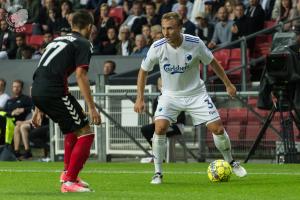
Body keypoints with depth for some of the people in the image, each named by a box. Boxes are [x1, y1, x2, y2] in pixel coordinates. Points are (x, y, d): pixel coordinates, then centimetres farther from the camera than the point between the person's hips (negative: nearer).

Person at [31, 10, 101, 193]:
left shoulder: (58, 40, 26)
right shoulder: (83, 44, 1)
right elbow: (80, 75, -12)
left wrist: (39, 108, 33)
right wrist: (92, 108, -15)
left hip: (37, 90, 8)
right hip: (54, 92, -8)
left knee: (72, 130, 29)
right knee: (85, 134, -3)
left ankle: (68, 173, 36)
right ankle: (69, 182, -9)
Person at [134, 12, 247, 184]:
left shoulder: (195, 43, -19)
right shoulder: (157, 48, -18)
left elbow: (212, 62, 0)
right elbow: (144, 71, -1)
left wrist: (228, 84, 6)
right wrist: (140, 98, -3)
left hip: (196, 93, 0)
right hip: (170, 95, 0)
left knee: (218, 129, -4)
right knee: (160, 127, -23)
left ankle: (231, 162, 24)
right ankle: (158, 173, -9)